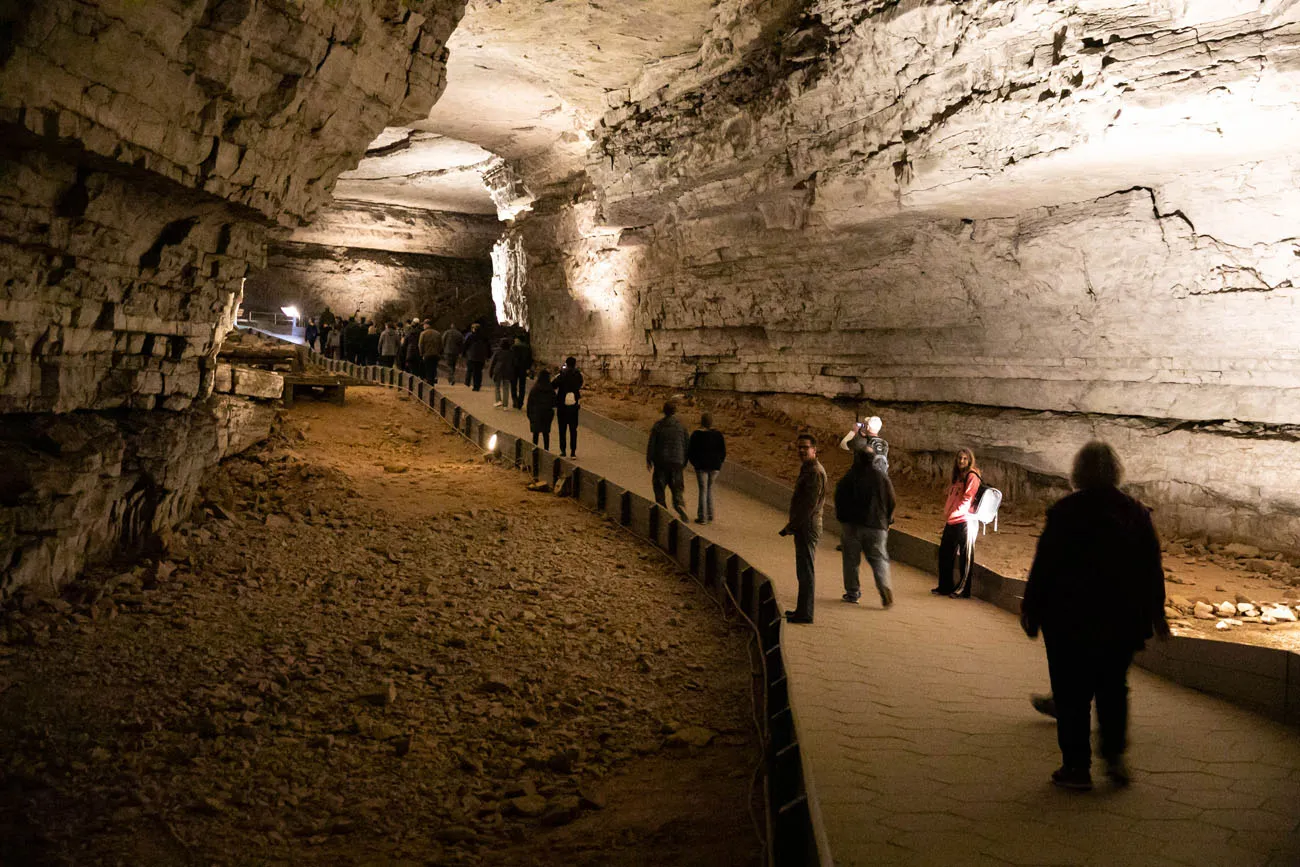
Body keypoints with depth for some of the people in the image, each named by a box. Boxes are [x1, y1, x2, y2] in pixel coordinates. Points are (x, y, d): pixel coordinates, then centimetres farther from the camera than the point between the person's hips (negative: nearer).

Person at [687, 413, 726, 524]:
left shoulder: (696, 435, -9)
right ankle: (710, 517, 15)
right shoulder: (718, 434, -1)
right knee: (709, 489, 17)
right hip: (715, 466, 3)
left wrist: (693, 463, 13)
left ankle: (702, 517, 4)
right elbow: (723, 452, 2)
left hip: (701, 466, -3)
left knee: (703, 490, 5)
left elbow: (690, 451, -4)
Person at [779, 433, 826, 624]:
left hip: (807, 528, -10)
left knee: (805, 571, -6)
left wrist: (791, 526, -17)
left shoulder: (815, 472, -17)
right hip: (804, 527, 10)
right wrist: (792, 525, 17)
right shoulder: (808, 469, 17)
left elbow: (809, 504, -21)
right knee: (803, 571, 16)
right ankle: (802, 610, 24)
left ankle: (805, 614, -2)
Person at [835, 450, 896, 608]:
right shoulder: (882, 477, -1)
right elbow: (891, 501, 3)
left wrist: (842, 519, 13)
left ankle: (852, 592, 11)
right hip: (876, 525, 1)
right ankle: (884, 586, -17)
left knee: (851, 559, 9)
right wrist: (887, 522, 15)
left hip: (852, 525, -1)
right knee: (879, 558, 5)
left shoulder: (849, 478, -6)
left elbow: (839, 500, -1)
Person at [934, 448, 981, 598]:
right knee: (945, 554, 13)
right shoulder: (957, 477, 18)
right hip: (951, 522, 9)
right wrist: (946, 516, 14)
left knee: (965, 557, -1)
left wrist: (953, 514, -24)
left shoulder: (972, 477, -8)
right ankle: (945, 587, 23)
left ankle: (963, 590, 5)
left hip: (965, 522, -9)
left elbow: (967, 499, -17)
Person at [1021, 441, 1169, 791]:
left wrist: (1031, 610, 1)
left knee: (1072, 694, 5)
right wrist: (1156, 614, 16)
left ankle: (1077, 766, 7)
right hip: (1123, 620, 4)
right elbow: (1153, 568, 7)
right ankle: (1114, 755, 12)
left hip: (1071, 620, -4)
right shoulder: (1137, 512, 2)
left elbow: (1043, 565, -9)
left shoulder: (1064, 512, -11)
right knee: (1113, 688, 20)